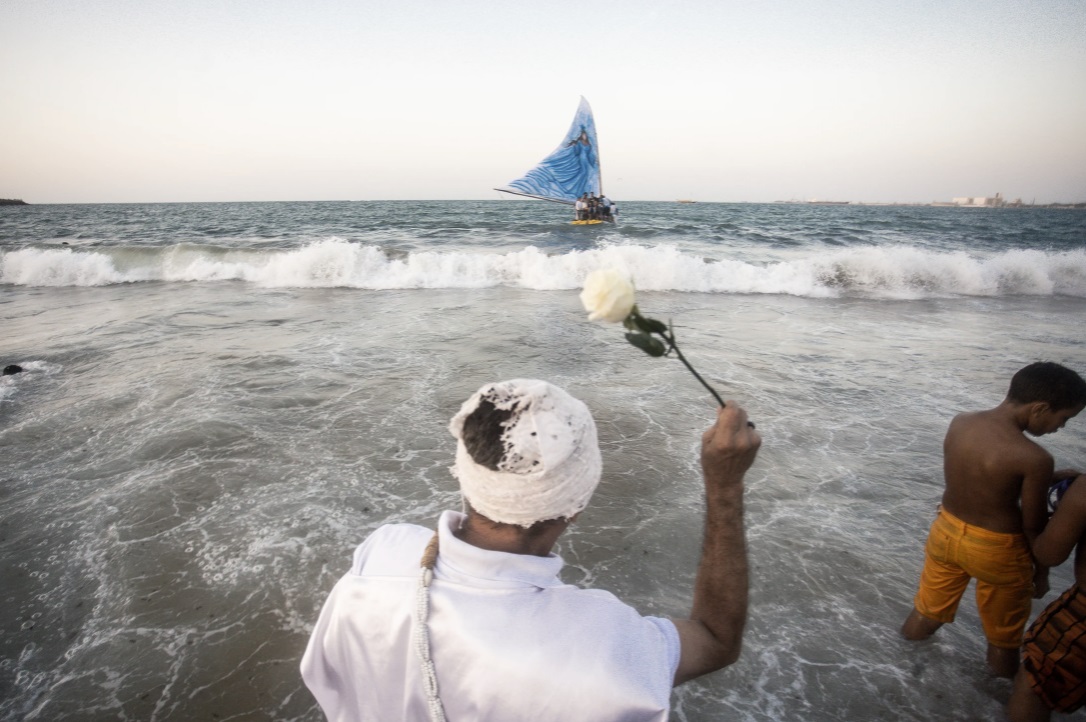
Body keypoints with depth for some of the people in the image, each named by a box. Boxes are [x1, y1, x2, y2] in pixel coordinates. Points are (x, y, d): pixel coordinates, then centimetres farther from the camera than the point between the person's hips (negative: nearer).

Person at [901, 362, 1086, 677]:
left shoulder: (960, 423, -12)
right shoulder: (1034, 459, -28)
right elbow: (1034, 526, -15)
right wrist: (1042, 570, 4)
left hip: (946, 530, 5)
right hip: (995, 548, -5)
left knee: (926, 612, 28)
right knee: (1003, 633, 23)